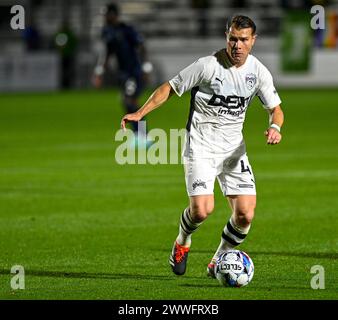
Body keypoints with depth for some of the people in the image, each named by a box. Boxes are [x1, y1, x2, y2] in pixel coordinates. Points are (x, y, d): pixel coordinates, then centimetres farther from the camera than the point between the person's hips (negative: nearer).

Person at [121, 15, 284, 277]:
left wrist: (275, 127, -15)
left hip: (233, 147, 4)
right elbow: (170, 88, -5)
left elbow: (275, 109, 8)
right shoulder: (208, 65, -13)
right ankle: (182, 242, 16)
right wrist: (140, 114, -14)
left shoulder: (259, 72, -1)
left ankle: (219, 261, 17)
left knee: (245, 214, -9)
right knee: (202, 209, -20)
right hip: (200, 146, -4)